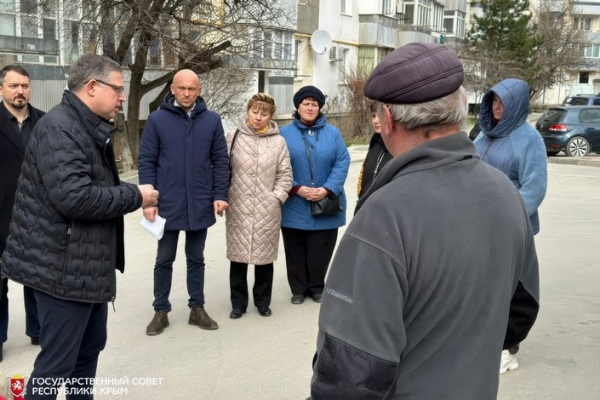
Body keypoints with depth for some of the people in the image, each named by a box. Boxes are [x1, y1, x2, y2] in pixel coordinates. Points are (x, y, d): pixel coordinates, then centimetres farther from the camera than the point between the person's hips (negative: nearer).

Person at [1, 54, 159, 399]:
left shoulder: (89, 127, 14)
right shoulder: (59, 128, -19)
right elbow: (74, 197, -30)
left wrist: (131, 195, 4)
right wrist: (134, 197, -20)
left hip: (88, 264, 10)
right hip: (64, 268, -10)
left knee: (91, 346, 21)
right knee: (58, 361, 0)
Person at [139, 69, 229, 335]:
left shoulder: (212, 120, 1)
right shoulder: (157, 120, -4)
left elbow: (220, 160, 4)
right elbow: (147, 162, -4)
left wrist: (220, 194, -5)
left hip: (200, 205, 2)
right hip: (167, 204, -1)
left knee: (196, 260, 14)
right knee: (164, 260, 10)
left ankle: (197, 309, 25)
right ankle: (161, 311, 22)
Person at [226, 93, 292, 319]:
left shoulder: (278, 142, 0)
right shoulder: (234, 137, 1)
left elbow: (285, 174, 3)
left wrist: (277, 197, -5)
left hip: (267, 210, 0)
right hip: (238, 209, 0)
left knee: (264, 257, 10)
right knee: (238, 256, 8)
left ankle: (262, 302, 27)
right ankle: (238, 303, 22)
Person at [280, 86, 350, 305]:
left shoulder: (333, 133, 4)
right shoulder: (285, 133, 1)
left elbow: (342, 163, -3)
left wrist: (327, 189, -14)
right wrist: (296, 188, -15)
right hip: (294, 206, 0)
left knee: (321, 250, 8)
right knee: (296, 251, 9)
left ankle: (316, 287, 26)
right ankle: (298, 289, 24)